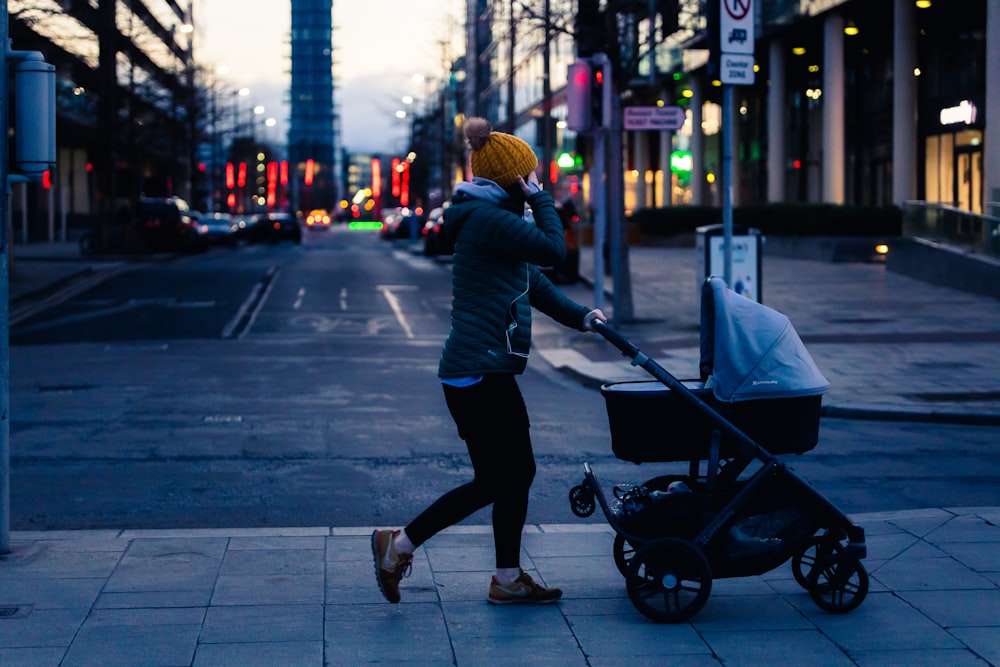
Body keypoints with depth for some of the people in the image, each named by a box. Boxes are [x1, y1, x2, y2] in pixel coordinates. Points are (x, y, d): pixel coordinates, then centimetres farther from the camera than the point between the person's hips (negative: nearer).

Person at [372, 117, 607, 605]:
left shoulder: (491, 218, 19)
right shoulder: (486, 217, -15)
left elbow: (532, 282, 21)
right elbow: (553, 249, -18)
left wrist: (579, 316, 14)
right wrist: (539, 198, -6)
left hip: (490, 373, 11)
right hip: (477, 374, -11)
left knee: (517, 473, 13)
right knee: (493, 482, -4)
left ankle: (508, 579, 21)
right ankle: (398, 545, 4)